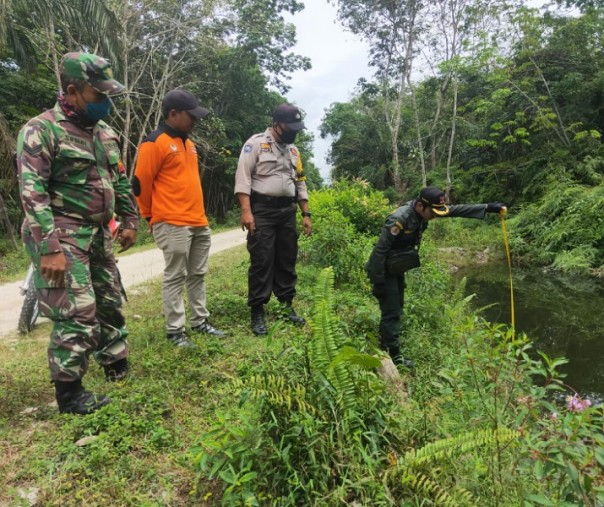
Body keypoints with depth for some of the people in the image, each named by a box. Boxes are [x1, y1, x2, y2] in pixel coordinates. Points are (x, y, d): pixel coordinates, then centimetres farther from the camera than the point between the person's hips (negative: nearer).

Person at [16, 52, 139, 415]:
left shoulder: (104, 132, 11)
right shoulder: (41, 130, -12)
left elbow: (120, 181, 19)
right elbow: (33, 193, -18)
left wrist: (130, 221, 16)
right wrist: (49, 248, -24)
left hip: (98, 235, 8)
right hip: (62, 237, -8)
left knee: (111, 303, 16)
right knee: (77, 314, -7)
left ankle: (120, 370, 33)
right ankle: (70, 394, 9)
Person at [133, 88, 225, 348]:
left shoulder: (188, 142, 17)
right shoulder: (155, 143, -10)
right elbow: (140, 184, -8)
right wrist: (152, 216, 2)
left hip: (199, 224, 8)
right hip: (173, 225, -8)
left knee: (198, 275, 14)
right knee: (175, 278, -1)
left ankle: (200, 322, 25)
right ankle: (175, 331, 9)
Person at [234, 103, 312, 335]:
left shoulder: (293, 150, 18)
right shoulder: (256, 143, -4)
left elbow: (300, 183, 20)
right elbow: (243, 177, -12)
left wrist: (306, 214, 13)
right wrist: (246, 211, -21)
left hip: (287, 212, 7)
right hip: (262, 211, -6)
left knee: (287, 260, 9)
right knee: (261, 261, -5)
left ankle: (287, 306, 21)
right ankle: (257, 312, 2)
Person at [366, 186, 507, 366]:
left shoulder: (422, 210, -6)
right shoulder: (399, 219, -30)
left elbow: (457, 209, 0)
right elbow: (379, 250, -29)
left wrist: (488, 207, -3)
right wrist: (378, 283, -26)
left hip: (397, 270, 9)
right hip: (384, 271, -9)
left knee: (396, 309, 15)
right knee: (391, 313, -6)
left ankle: (385, 350, 28)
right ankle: (393, 358, 4)